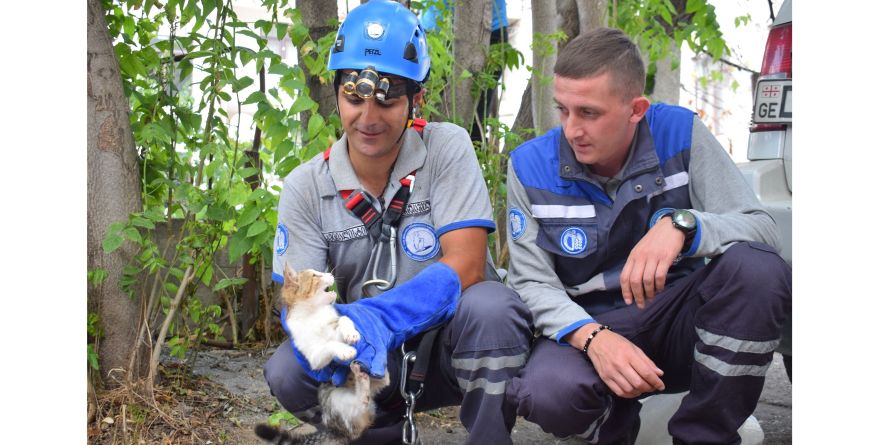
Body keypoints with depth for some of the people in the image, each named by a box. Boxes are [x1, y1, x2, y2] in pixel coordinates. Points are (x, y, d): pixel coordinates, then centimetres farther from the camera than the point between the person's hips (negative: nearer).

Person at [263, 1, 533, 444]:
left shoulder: (447, 148, -10)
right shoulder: (304, 187, -3)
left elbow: (465, 265, -20)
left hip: (456, 342, -2)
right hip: (375, 361, 3)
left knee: (488, 306, -34)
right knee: (287, 372, -24)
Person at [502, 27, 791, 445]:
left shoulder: (680, 133, -8)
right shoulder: (530, 165, -7)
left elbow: (762, 227, -13)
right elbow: (532, 283, -8)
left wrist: (682, 225, -35)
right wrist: (591, 336, -29)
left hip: (676, 321, 1)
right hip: (584, 325, 0)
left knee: (758, 268, -30)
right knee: (545, 392, -36)